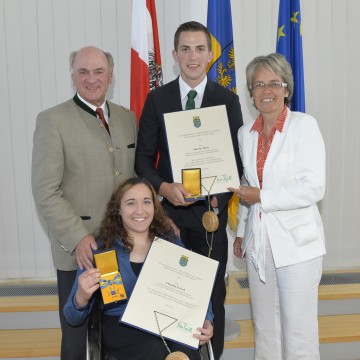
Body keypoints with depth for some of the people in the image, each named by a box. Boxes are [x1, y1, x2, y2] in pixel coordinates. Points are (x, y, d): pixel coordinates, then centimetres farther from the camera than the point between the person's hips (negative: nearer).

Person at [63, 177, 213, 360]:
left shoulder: (171, 241, 7)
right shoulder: (100, 249, -1)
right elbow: (73, 318, 0)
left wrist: (206, 321, -12)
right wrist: (82, 298, -25)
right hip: (122, 325, -1)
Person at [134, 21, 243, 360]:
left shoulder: (228, 99, 2)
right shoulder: (157, 98, 2)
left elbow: (238, 157, 2)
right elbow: (143, 157, 1)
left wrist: (220, 195, -13)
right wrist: (163, 187, -17)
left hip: (212, 209, 0)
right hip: (170, 209, 0)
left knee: (213, 292, 12)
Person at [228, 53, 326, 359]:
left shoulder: (304, 125, -7)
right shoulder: (246, 133, 10)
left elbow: (314, 187, -15)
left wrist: (262, 196, -14)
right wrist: (241, 232, 18)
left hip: (296, 244, -5)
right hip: (258, 244, 5)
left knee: (298, 334, 1)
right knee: (265, 330, 15)